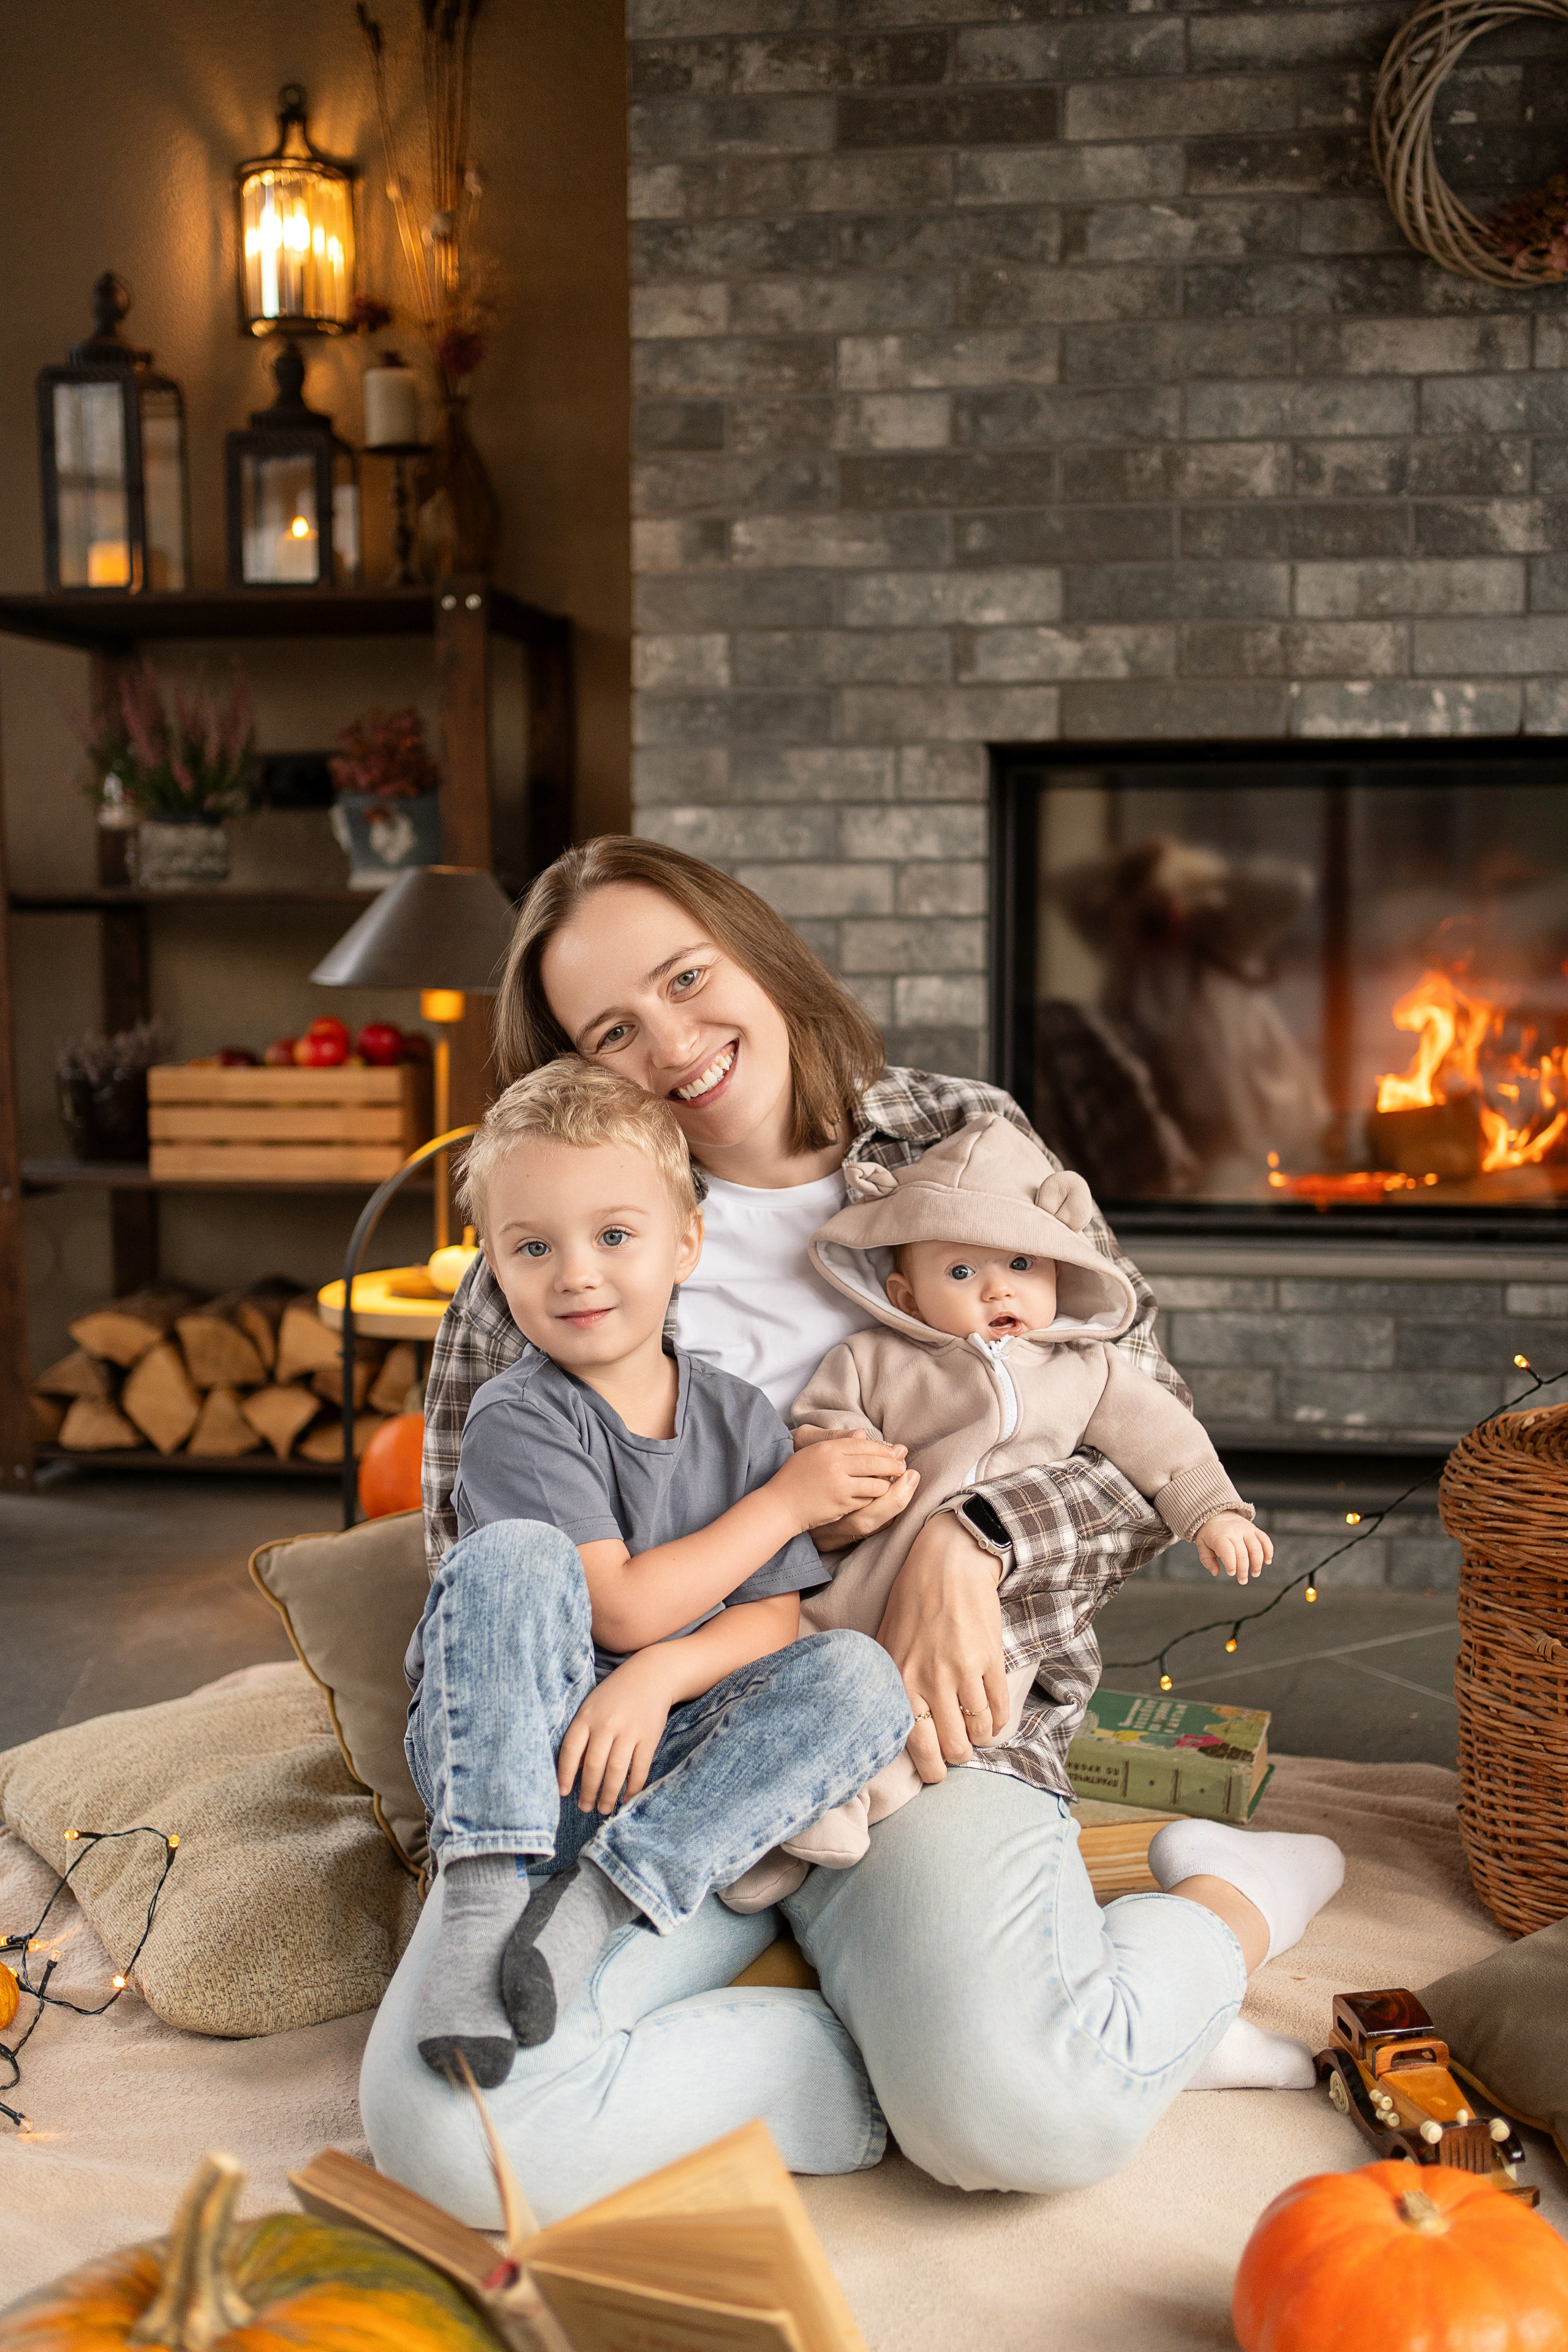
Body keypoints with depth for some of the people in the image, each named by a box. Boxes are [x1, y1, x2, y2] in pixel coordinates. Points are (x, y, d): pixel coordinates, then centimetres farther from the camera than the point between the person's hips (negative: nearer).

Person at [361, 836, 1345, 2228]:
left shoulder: (964, 1144, 8)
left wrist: (971, 1534, -15)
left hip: (921, 1720, -1)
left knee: (1028, 2115, -30)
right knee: (444, 2122, -27)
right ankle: (931, 2056, -10)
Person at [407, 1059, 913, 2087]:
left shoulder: (741, 1418, 5)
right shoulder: (519, 1420, -9)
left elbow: (773, 1618, 0)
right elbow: (622, 1611, -16)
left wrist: (661, 1674, -22)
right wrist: (787, 1500, -10)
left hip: (660, 1760, 4)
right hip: (505, 1759, -3)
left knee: (858, 1676, -21)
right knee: (513, 1561, -30)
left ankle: (593, 1906, -30)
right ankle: (487, 1901, -34)